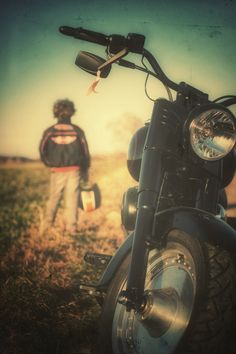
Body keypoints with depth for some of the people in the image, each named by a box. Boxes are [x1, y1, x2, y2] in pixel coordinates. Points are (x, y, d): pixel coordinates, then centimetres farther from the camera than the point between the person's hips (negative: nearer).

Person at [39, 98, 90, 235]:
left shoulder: (50, 131, -4)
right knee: (72, 199, 5)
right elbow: (86, 151, 3)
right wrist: (85, 171, 14)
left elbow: (42, 151, 1)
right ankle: (72, 227, 7)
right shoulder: (77, 131, -2)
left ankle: (47, 225, 19)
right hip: (74, 170, 0)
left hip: (57, 171, 0)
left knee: (54, 199, 14)